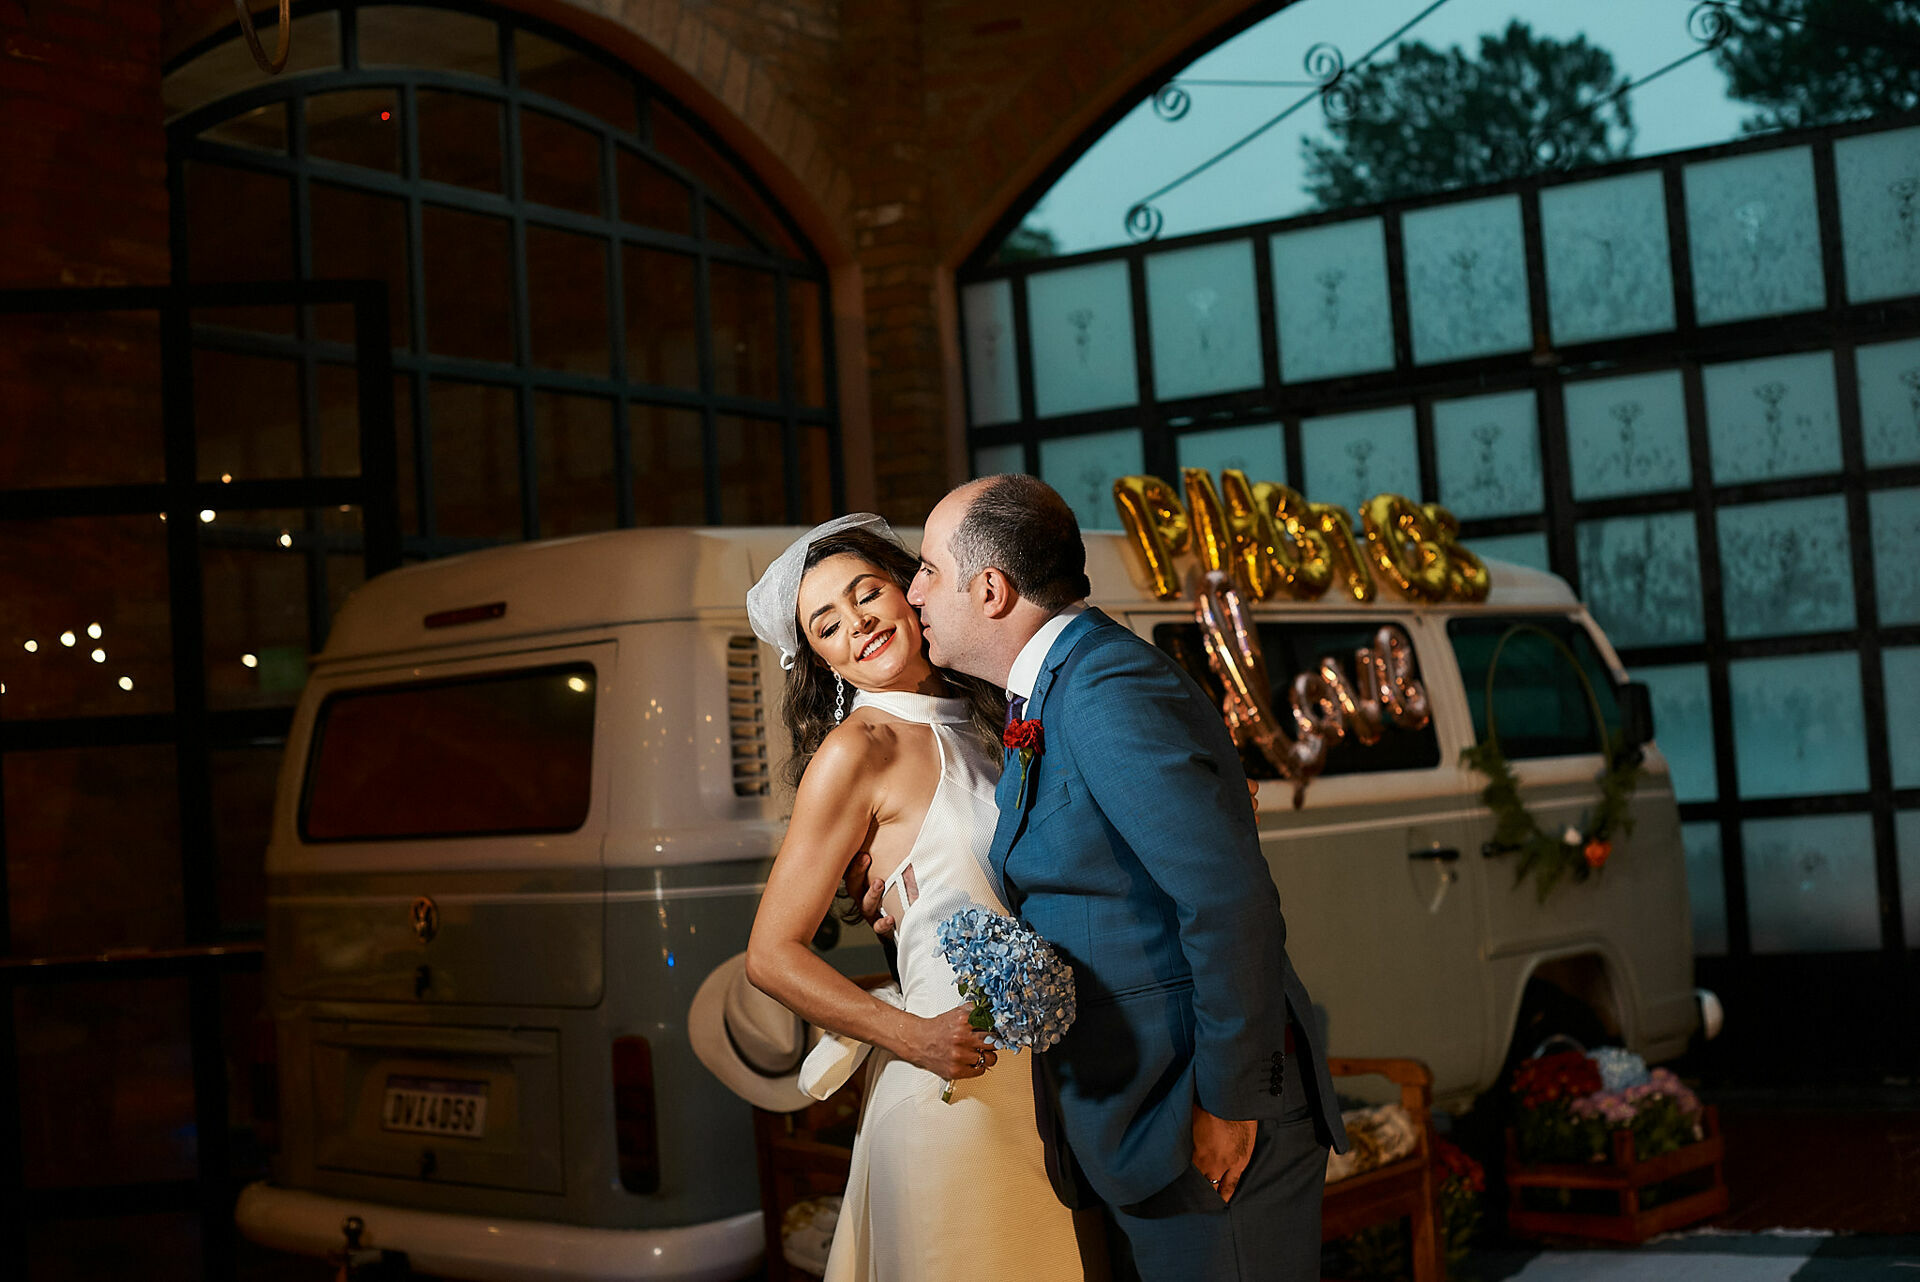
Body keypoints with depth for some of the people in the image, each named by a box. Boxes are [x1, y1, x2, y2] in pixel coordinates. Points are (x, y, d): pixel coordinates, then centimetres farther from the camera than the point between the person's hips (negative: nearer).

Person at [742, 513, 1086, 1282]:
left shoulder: (983, 713, 10)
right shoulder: (857, 750, -10)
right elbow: (771, 955, -10)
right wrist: (910, 1036, -21)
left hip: (1045, 1072, 7)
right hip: (951, 1093, -7)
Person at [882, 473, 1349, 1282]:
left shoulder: (1106, 691, -21)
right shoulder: (1054, 691, 12)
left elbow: (1229, 899, -27)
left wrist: (1228, 1101, -21)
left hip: (1210, 1126, -10)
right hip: (1139, 1118, 10)